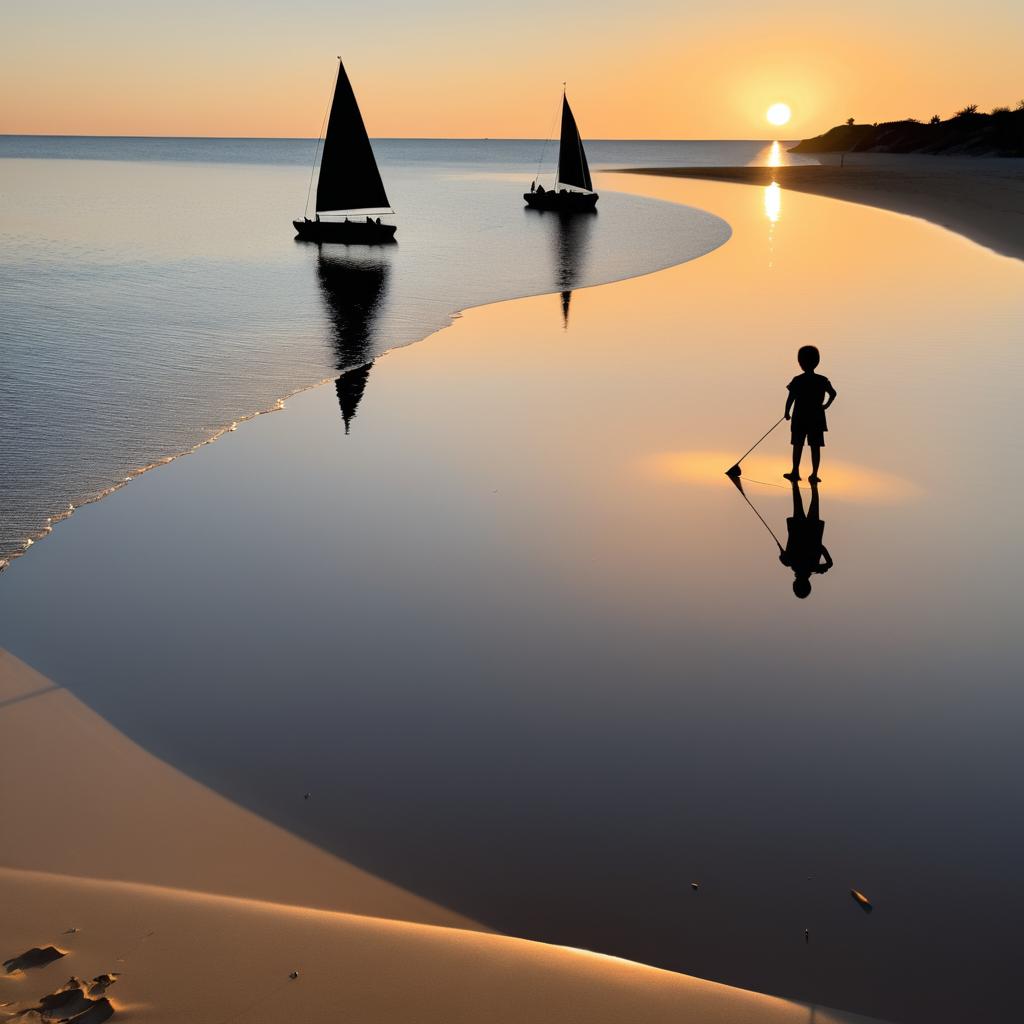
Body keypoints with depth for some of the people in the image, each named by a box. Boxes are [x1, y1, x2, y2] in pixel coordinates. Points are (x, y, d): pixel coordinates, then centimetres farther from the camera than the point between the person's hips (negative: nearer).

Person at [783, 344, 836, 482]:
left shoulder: (797, 380, -8)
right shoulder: (822, 380, -1)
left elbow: (791, 398, -9)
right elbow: (833, 393, 3)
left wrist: (787, 413, 3)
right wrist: (826, 405, 18)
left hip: (800, 419, -2)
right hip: (817, 419, 2)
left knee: (798, 445, 9)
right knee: (815, 447, 4)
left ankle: (795, 472, 14)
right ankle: (814, 475, 3)